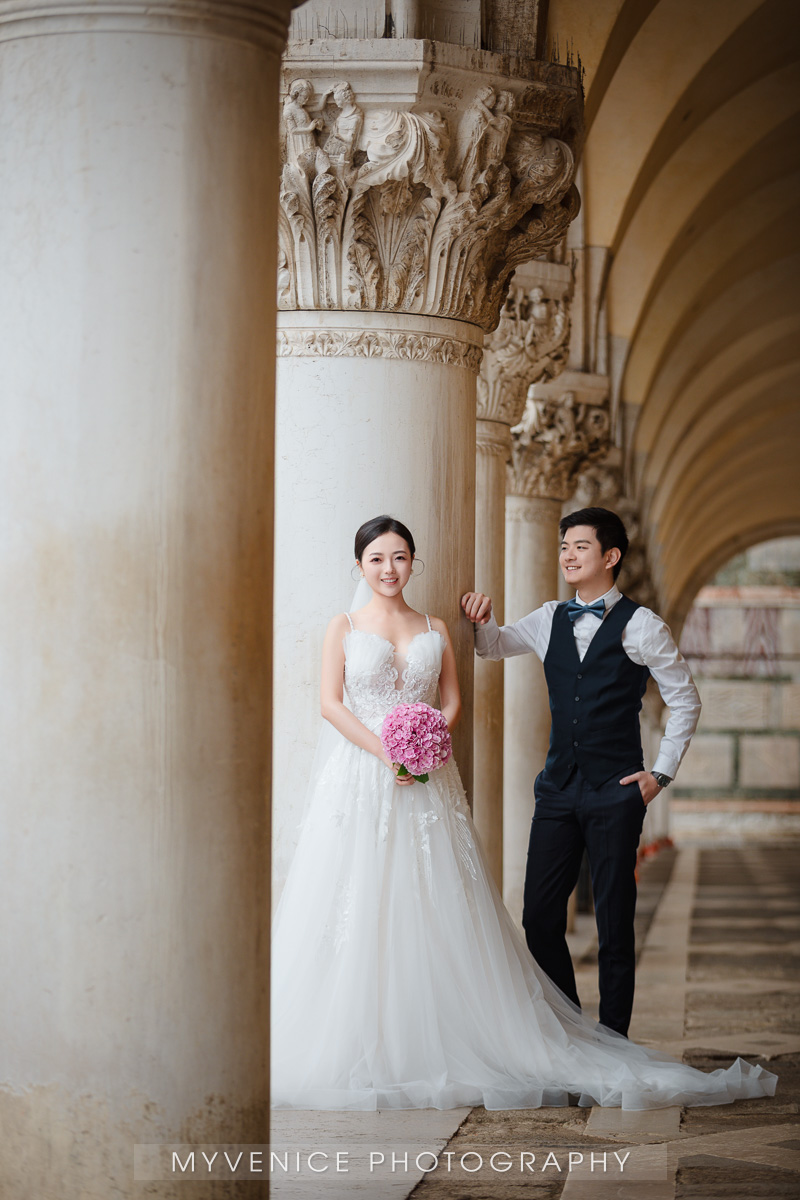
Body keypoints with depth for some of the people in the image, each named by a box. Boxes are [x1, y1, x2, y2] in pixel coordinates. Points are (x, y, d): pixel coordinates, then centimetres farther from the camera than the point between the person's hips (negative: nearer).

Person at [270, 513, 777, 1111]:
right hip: (358, 780, -2)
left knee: (440, 913, -2)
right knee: (355, 913, -8)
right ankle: (351, 1039, -4)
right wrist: (384, 752, -14)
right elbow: (331, 702, -2)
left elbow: (452, 701, 12)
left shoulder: (435, 630, 13)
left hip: (428, 786, 2)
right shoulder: (344, 627, 6)